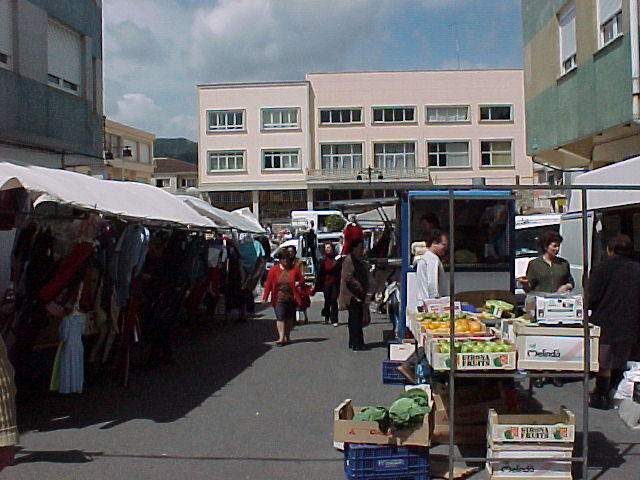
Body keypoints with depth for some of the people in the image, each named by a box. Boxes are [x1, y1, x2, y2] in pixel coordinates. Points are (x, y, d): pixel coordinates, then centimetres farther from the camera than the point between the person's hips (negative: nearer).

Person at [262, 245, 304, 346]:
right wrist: (265, 297, -4)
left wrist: (298, 283, -9)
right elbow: (268, 284, 0)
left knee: (289, 317, 10)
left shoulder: (294, 268, 3)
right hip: (279, 298, -2)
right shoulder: (273, 269, -1)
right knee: (280, 317, -8)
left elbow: (302, 279, 13)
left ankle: (287, 337, 23)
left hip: (291, 298, 2)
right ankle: (281, 337, -8)